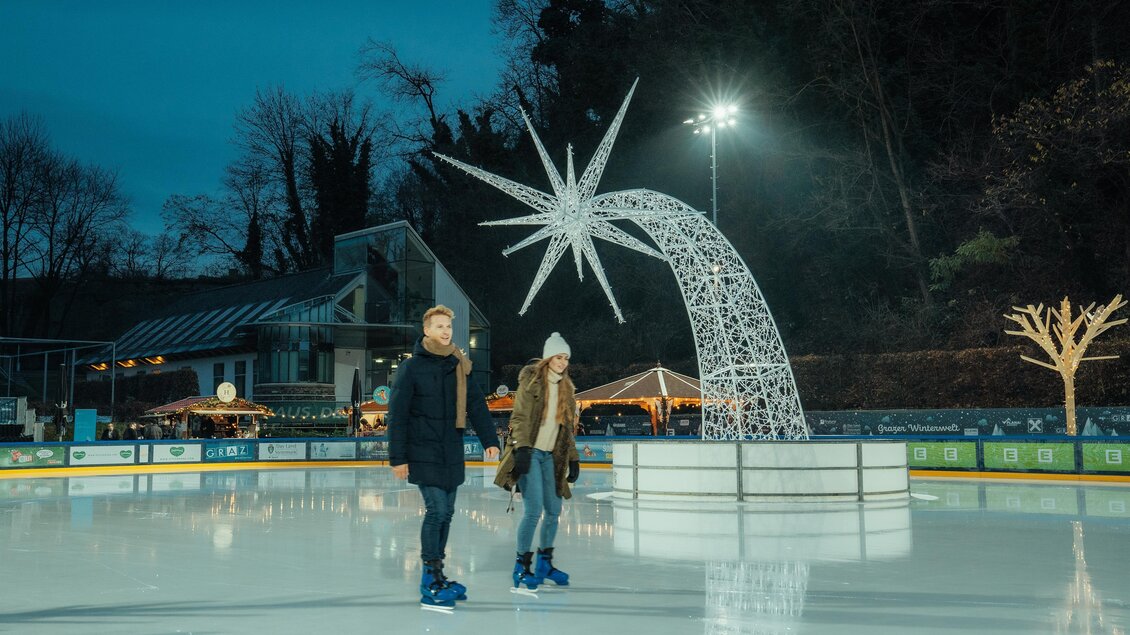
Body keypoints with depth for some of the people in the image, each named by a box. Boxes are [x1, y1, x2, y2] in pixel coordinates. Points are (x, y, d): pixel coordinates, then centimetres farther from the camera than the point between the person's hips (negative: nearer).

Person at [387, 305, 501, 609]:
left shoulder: (459, 366, 8)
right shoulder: (412, 367, -8)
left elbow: (476, 405, 8)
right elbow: (397, 415, -8)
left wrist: (489, 440, -2)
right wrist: (398, 457, -11)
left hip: (452, 454, 6)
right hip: (424, 454, -6)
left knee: (446, 513, 10)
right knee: (436, 510, -9)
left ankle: (437, 574, 22)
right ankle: (430, 581, 1)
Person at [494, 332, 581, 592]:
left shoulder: (566, 388, 14)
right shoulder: (532, 380, -5)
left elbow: (567, 428, 19)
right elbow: (519, 417, -10)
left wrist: (573, 458, 15)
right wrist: (522, 448, -20)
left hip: (550, 455, 7)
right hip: (530, 453, -7)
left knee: (554, 511, 6)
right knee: (534, 510, -13)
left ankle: (544, 562, 21)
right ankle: (522, 567, -1)